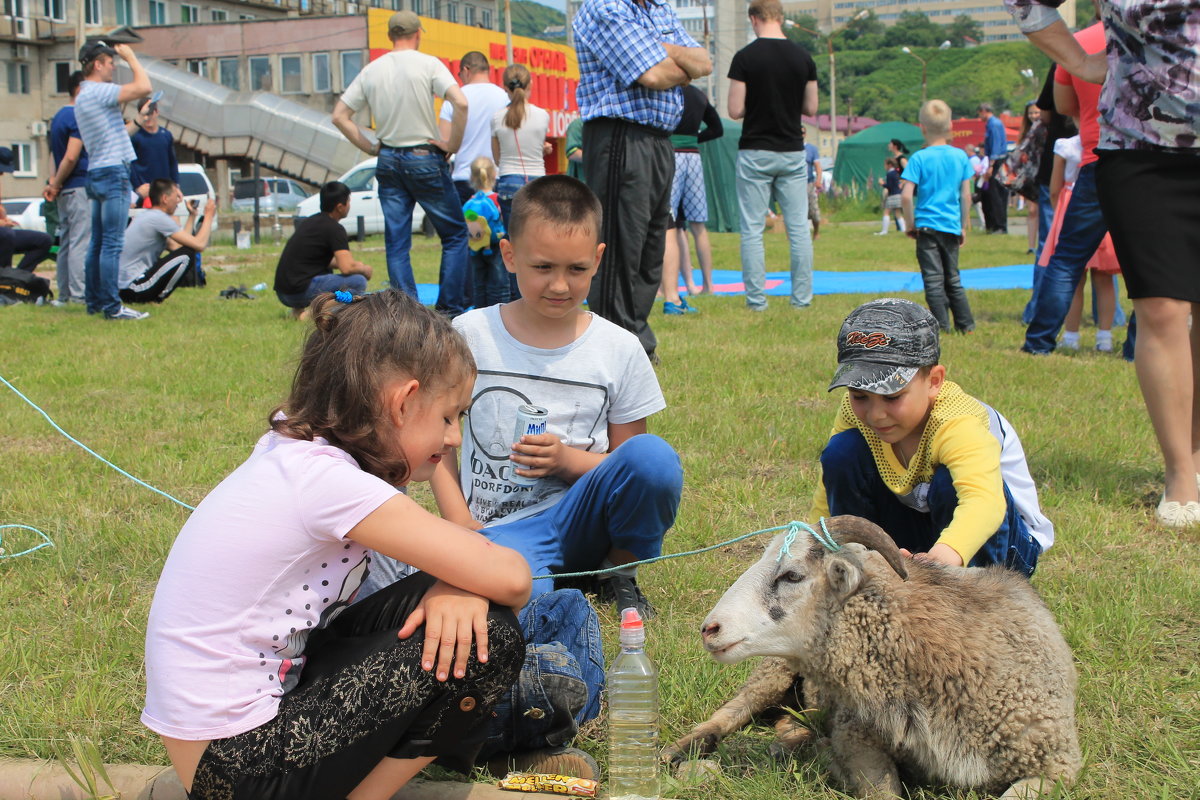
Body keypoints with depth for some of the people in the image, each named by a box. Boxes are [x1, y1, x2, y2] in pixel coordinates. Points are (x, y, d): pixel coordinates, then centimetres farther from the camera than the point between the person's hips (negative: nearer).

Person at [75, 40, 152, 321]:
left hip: (96, 173, 10)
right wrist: (130, 57, -10)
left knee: (98, 242, 12)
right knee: (112, 244, -11)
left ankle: (94, 301, 15)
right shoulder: (99, 92, -13)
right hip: (113, 172, -10)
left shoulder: (83, 95, 18)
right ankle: (112, 306, -12)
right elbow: (144, 87, -22)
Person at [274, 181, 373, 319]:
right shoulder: (334, 229, -8)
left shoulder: (308, 221, 18)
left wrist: (357, 265, 24)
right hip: (301, 291, -9)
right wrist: (364, 269, 4)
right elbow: (347, 267, -18)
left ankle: (300, 309, 12)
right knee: (358, 281, -8)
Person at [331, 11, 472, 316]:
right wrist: (452, 145, -10)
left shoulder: (371, 71, 5)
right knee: (455, 234, 8)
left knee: (396, 243, 6)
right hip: (425, 159, -4)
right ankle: (452, 308, 4)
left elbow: (339, 116, 6)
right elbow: (461, 103, -21)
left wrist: (369, 147, 10)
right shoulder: (428, 65, -8)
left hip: (388, 161, 4)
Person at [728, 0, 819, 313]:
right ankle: (802, 298, 10)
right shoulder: (803, 58, 1)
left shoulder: (745, 57, -9)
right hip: (793, 152, 3)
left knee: (752, 230, 2)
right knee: (799, 228, 8)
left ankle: (757, 299, 2)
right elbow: (811, 108, 7)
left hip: (755, 153, -3)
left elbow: (735, 110, -10)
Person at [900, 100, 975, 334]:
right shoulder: (961, 156, 2)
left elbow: (906, 196, -14)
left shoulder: (919, 158, -8)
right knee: (953, 278, 16)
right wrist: (964, 227, 13)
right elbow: (966, 196, 4)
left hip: (927, 225, -4)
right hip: (952, 226, 4)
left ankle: (941, 325, -3)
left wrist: (910, 224, -2)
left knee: (933, 280, 0)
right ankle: (965, 323, 18)